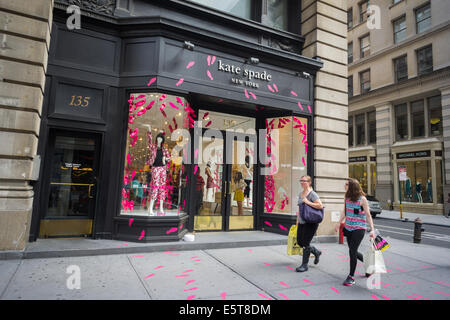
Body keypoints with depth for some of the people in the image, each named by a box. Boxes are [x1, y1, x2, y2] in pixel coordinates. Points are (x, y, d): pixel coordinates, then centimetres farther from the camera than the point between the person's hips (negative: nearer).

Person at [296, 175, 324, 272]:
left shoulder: (312, 194, -12)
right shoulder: (300, 194, 12)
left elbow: (320, 206, -21)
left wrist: (308, 202, -21)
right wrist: (297, 220, 19)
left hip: (310, 223, -8)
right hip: (301, 222, 8)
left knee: (305, 243, -4)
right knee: (299, 242, 11)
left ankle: (304, 265, 11)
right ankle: (316, 252, 33)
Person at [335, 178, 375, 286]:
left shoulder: (362, 199, -11)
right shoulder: (346, 197, 5)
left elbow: (368, 215, -8)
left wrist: (372, 229, -12)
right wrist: (339, 223, 17)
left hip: (359, 228, -6)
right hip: (348, 228, 6)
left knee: (352, 251, -7)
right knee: (353, 252, 13)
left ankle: (351, 277, 7)